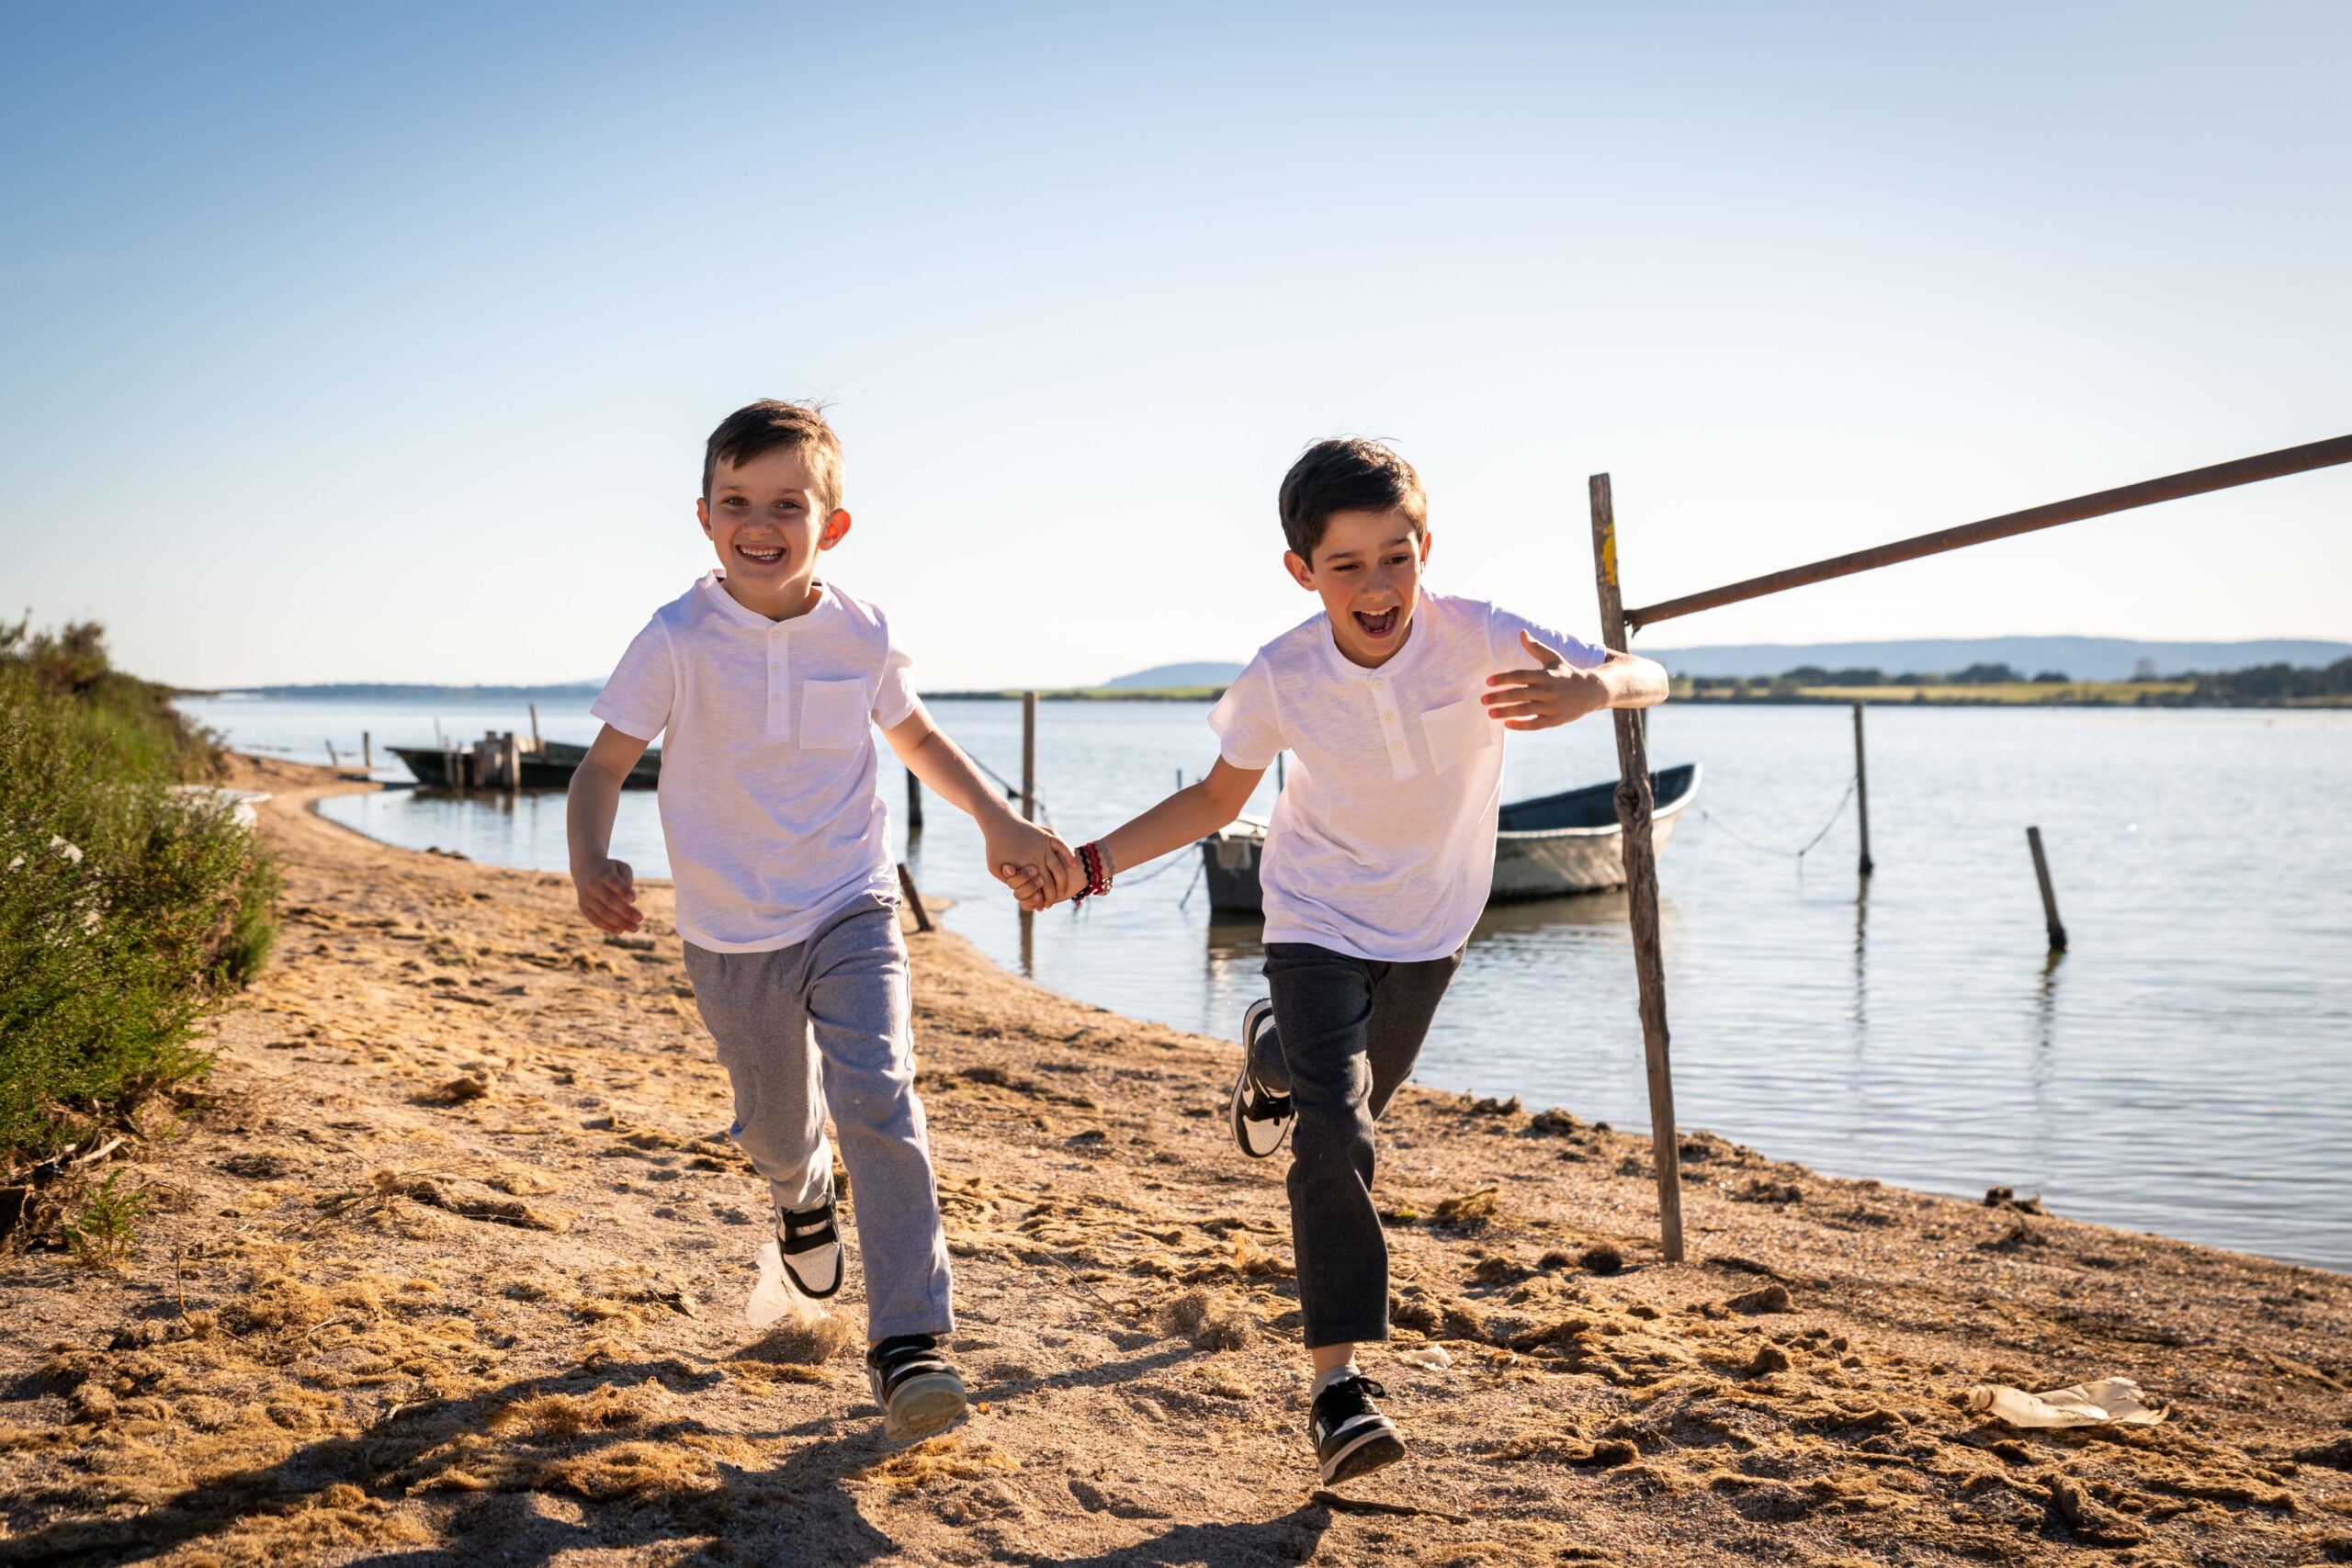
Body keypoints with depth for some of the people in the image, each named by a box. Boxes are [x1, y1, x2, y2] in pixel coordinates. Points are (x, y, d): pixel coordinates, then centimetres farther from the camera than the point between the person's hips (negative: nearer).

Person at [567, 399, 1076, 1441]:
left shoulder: (863, 635, -6)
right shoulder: (679, 641, -14)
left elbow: (917, 737, 13)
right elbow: (605, 764, -11)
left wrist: (1001, 823, 3)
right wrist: (592, 864, -31)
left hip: (851, 914, 0)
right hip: (730, 934, 0)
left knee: (879, 1103, -19)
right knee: (773, 1120, 18)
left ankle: (908, 1340, -14)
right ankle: (801, 1196, 57)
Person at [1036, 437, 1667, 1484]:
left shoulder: (1477, 639, -26)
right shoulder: (1281, 679, -23)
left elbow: (1648, 679, -24)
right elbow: (1218, 798, -7)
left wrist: (1590, 689, -49)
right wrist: (1092, 865, -17)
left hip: (1431, 922, 2)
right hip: (1318, 921, -2)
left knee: (1359, 1098, 23)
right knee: (1334, 1134, -18)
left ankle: (1271, 1055, 59)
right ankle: (1337, 1377, -10)